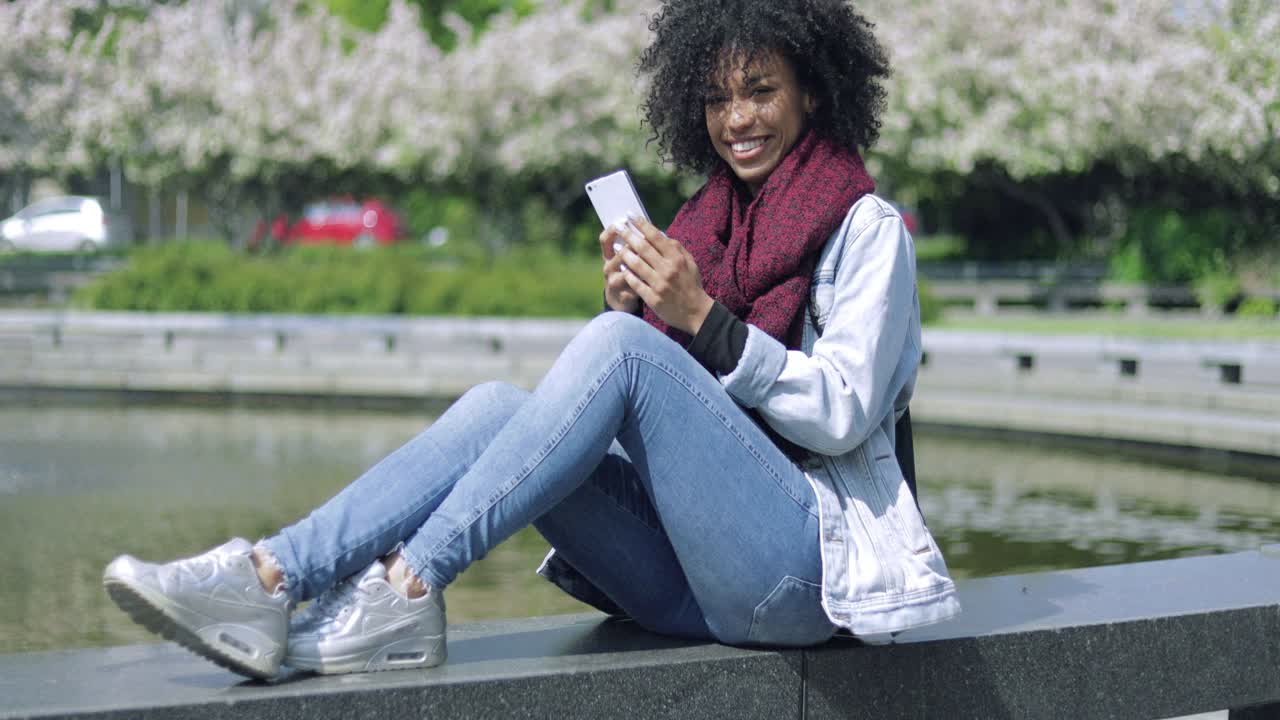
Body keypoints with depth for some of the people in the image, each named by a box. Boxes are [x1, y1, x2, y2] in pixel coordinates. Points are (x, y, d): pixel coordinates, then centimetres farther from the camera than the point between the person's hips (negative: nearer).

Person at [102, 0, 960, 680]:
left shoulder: (866, 228, 1)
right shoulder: (711, 220, 20)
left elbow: (844, 414, -10)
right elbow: (657, 409, 18)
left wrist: (703, 318, -17)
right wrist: (631, 305, -1)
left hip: (799, 562, -6)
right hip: (694, 580, 6)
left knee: (617, 346, -26)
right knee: (498, 406, -15)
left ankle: (406, 591, -29)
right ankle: (270, 582, -28)